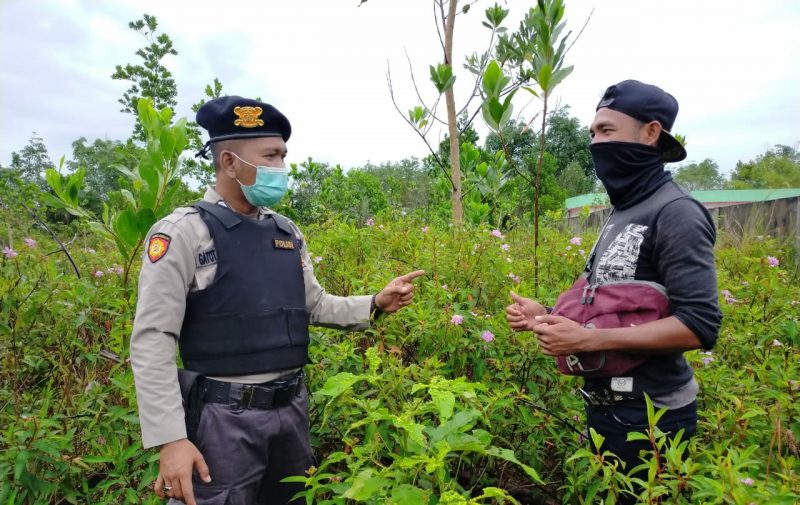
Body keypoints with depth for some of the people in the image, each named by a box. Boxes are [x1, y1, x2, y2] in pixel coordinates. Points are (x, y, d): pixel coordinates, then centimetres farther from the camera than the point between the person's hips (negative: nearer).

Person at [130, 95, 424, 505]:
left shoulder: (288, 233, 6)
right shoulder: (182, 232, -12)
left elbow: (314, 305, 14)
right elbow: (152, 342, -15)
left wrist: (375, 305, 1)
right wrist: (171, 438, -19)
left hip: (292, 408, 6)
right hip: (225, 417, -6)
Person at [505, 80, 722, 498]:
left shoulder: (676, 213, -17)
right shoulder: (623, 213, 10)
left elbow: (700, 325, -23)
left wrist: (586, 339, -27)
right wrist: (546, 316, 1)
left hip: (649, 416, -8)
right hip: (606, 406, 9)